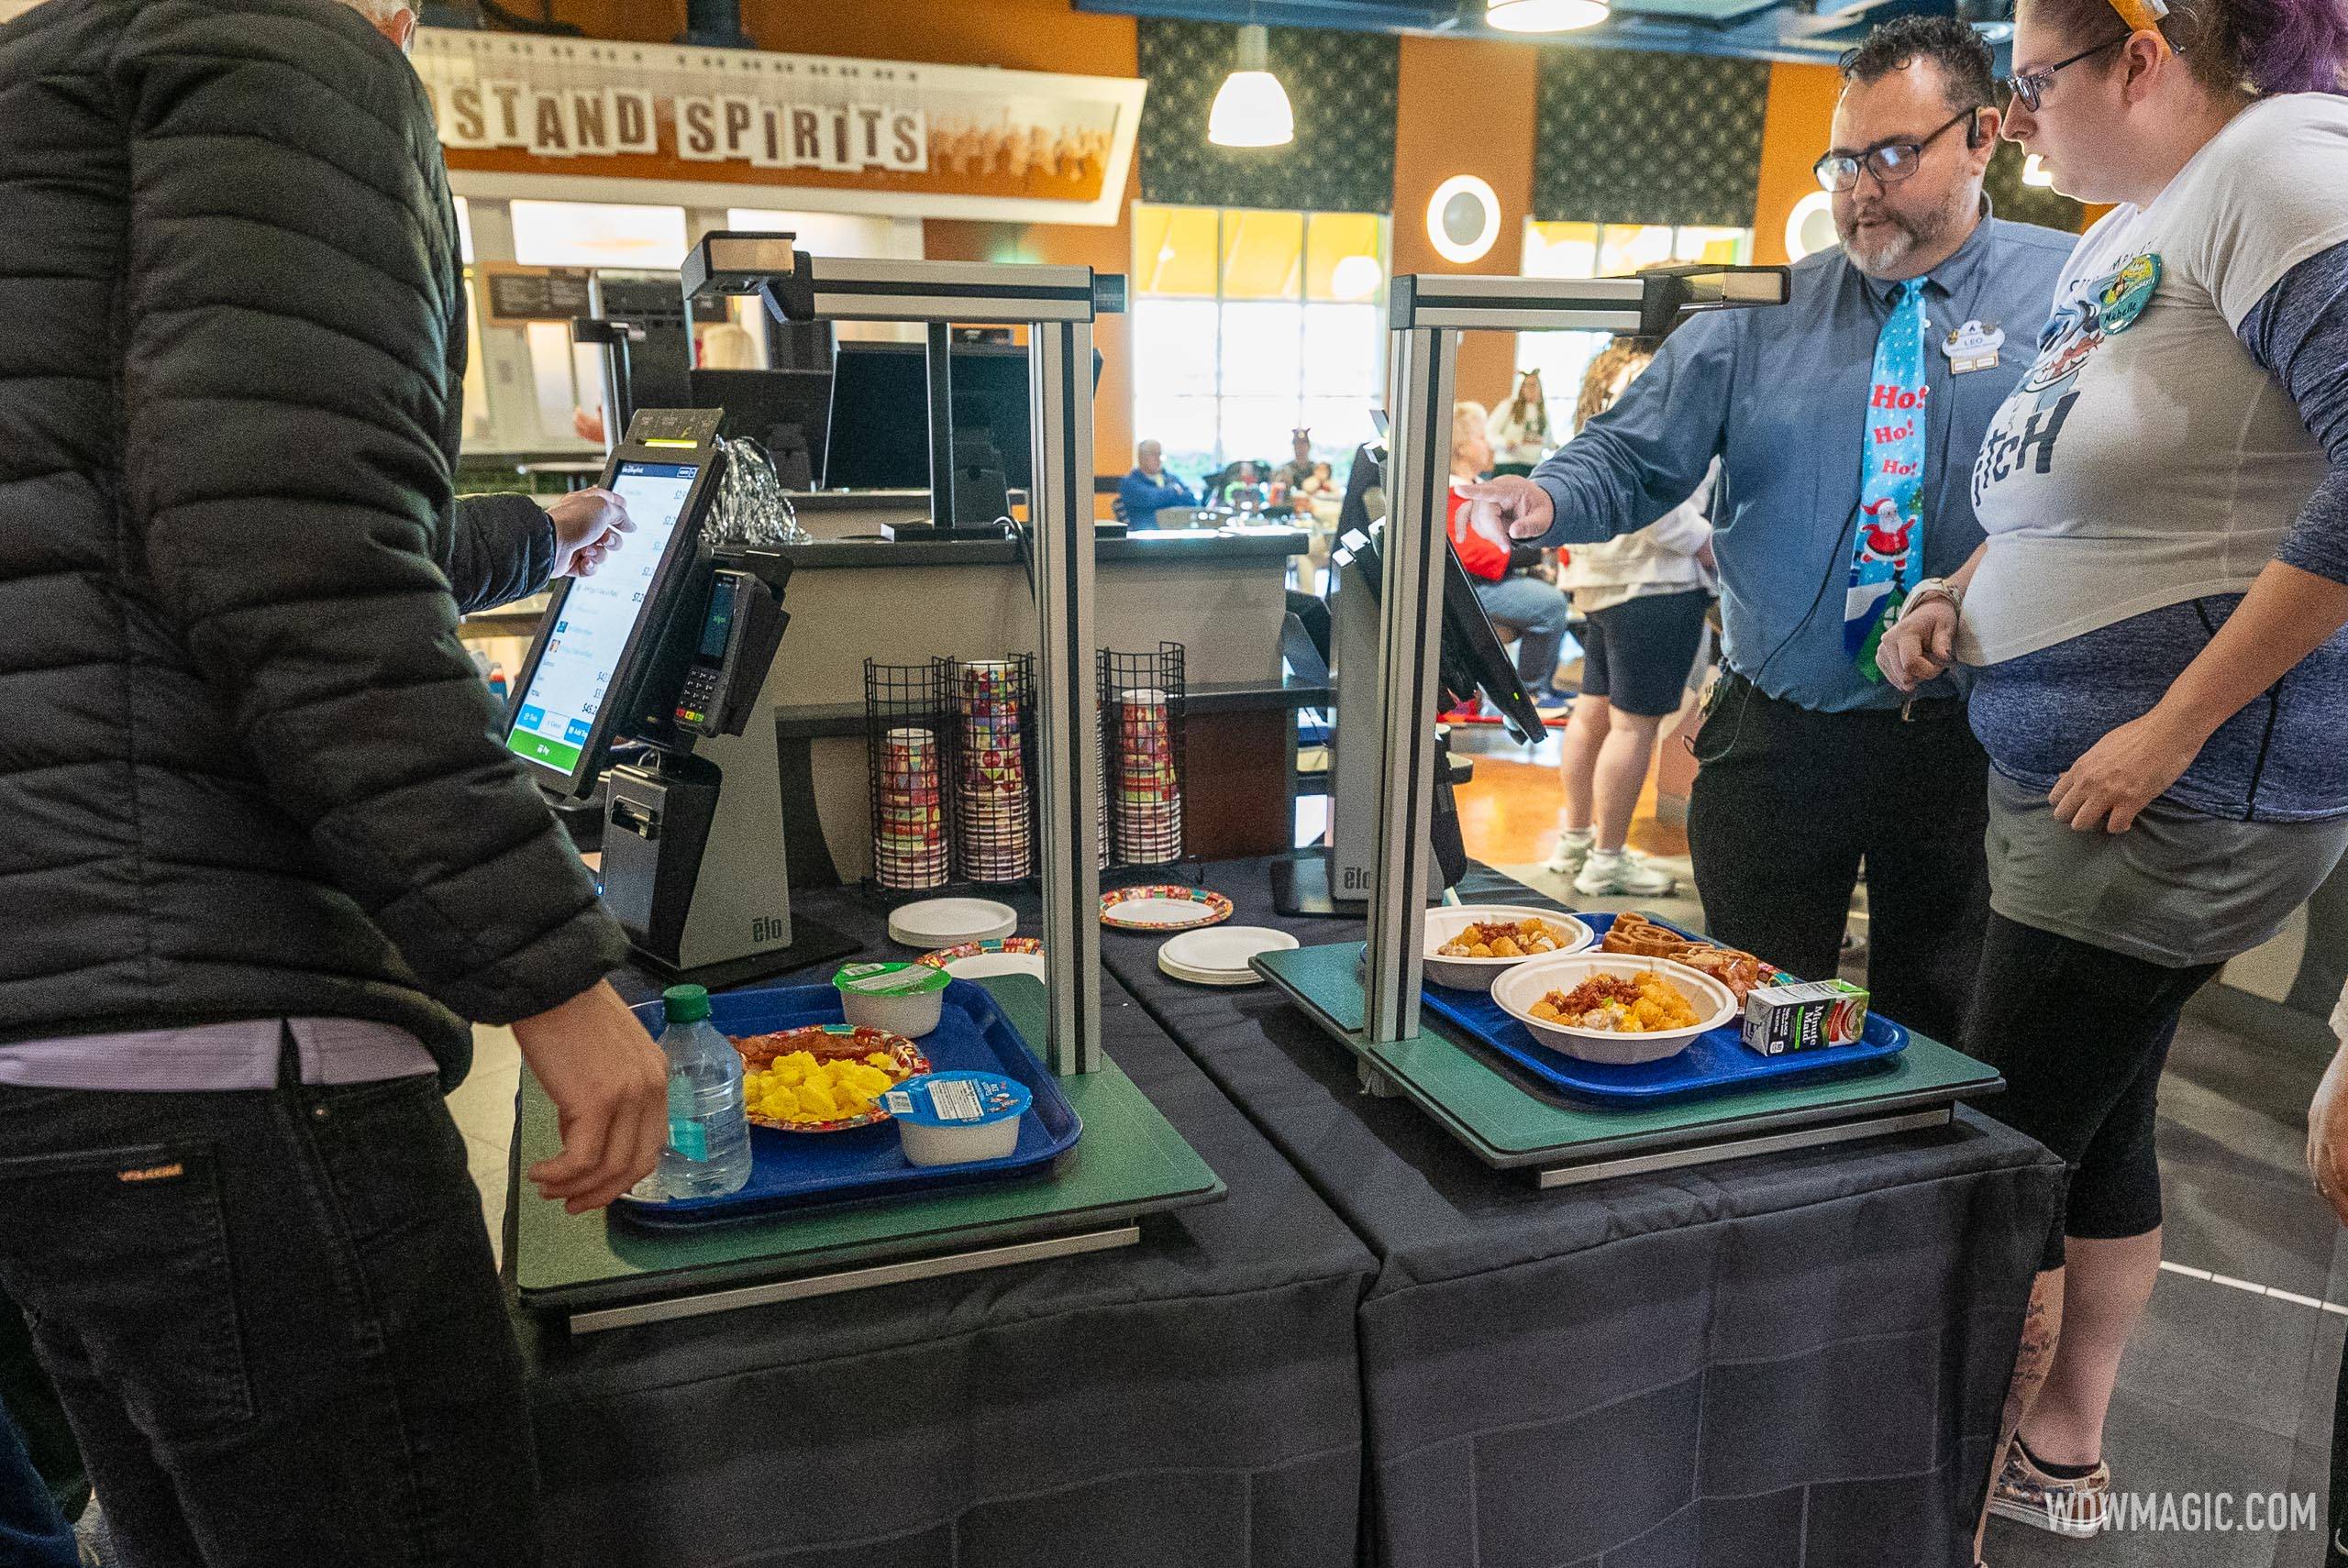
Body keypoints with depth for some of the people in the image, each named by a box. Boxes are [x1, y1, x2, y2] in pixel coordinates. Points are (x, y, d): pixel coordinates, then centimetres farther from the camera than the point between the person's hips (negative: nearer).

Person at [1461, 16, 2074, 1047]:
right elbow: (1631, 457, 2)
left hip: (1968, 741, 0)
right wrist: (1545, 501, -18)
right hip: (1778, 739, 1)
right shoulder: (1761, 315, 4)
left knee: (1935, 1036, 16)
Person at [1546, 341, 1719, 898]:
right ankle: (1606, 860, 5)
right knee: (1636, 723, -3)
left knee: (1595, 710, 16)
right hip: (1653, 580, -10)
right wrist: (1717, 553, -15)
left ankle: (1575, 839, 28)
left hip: (1606, 576, 10)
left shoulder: (1613, 375, 16)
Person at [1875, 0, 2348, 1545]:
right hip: (2062, 770, 9)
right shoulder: (2113, 241, 15)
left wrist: (2174, 727, -25)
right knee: (2095, 1121, 18)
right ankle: (2066, 1449, 36)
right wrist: (1965, 593, 6)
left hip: (2183, 784, -9)